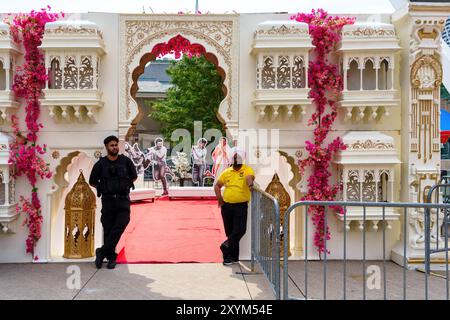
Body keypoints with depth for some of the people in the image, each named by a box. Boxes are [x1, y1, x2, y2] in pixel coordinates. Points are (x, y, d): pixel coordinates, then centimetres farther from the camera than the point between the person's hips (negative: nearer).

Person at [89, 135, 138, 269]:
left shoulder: (126, 161, 3)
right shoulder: (101, 164, 1)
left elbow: (134, 177, 18)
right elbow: (92, 182, 13)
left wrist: (125, 186, 10)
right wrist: (103, 188, 10)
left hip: (123, 199, 0)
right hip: (108, 200, 0)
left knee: (120, 225, -14)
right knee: (108, 230, 3)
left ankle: (102, 252, -4)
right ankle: (111, 257, 15)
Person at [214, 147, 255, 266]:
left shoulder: (247, 170, -2)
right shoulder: (226, 172, 9)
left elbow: (249, 177, -24)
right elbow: (217, 185, 18)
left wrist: (250, 184, -47)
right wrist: (219, 198, 4)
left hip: (241, 205, -3)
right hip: (226, 205, 4)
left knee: (240, 230, -14)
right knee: (230, 232, 10)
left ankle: (227, 246, 8)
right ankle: (233, 257, 24)